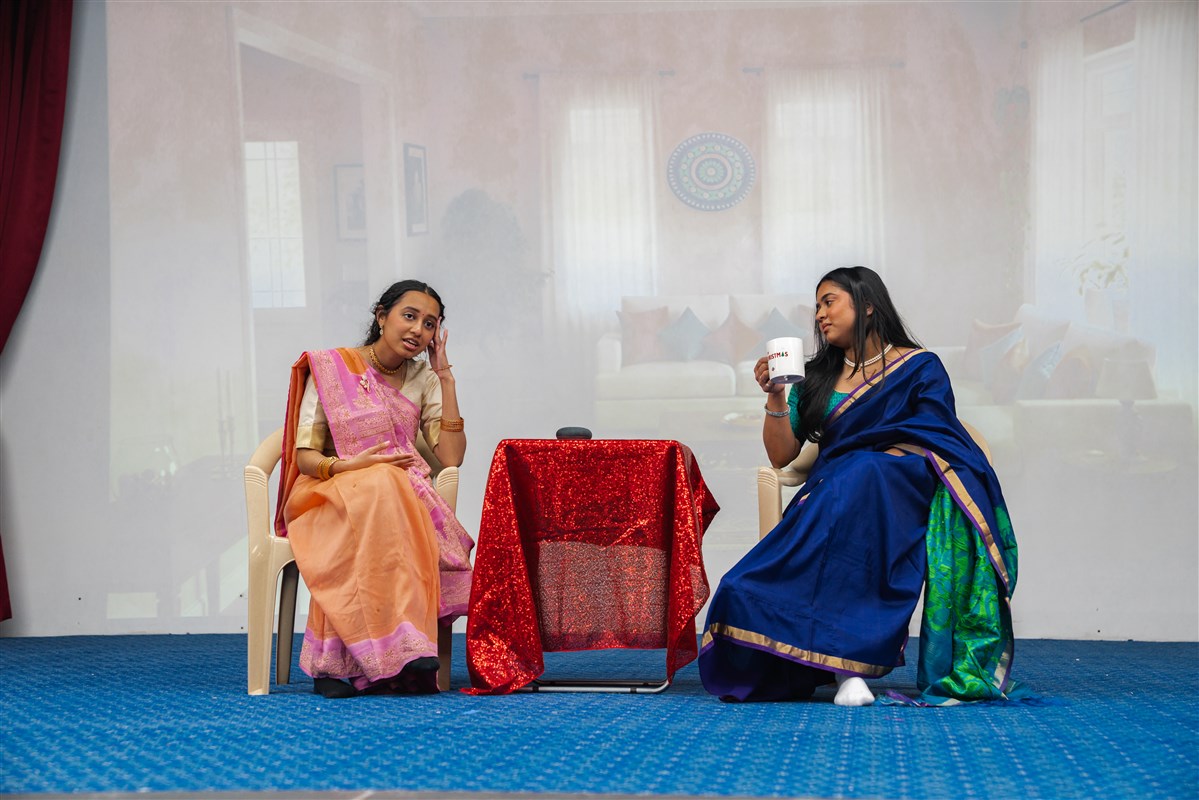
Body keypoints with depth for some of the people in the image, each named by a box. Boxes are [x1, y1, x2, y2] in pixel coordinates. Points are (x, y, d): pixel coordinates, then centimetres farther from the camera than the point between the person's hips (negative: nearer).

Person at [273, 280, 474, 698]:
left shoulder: (423, 380, 14)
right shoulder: (330, 367, 4)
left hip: (402, 501, 3)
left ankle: (334, 660, -36)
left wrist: (446, 376, 3)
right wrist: (349, 466, -22)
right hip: (330, 497, -3)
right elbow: (305, 457, -1)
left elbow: (451, 457, 2)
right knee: (378, 487, -37)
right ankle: (402, 647, -43)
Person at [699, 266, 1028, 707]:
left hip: (896, 493, -3)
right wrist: (775, 397, -1)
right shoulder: (816, 379, 21)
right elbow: (781, 455, 13)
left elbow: (934, 446, -1)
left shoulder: (921, 368, 11)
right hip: (834, 500, 3)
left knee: (862, 475, -39)